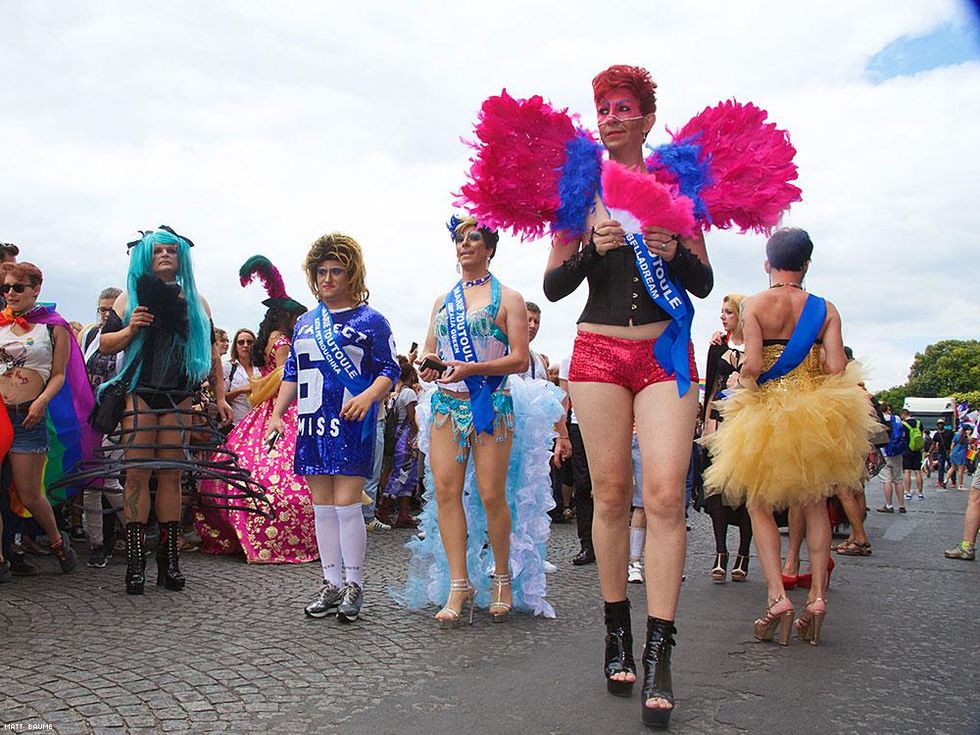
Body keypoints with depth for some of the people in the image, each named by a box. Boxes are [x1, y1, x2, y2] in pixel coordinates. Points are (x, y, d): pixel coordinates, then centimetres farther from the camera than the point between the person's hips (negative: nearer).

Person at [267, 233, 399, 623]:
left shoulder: (370, 320, 1)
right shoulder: (305, 323, 19)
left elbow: (389, 370, -3)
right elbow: (291, 374, 22)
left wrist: (368, 396, -22)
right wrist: (277, 414, 12)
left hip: (351, 424, -6)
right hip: (313, 423, 6)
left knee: (346, 503, -8)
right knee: (322, 506, 8)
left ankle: (353, 586, 4)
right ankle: (332, 584, 16)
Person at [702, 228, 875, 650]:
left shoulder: (754, 305, -7)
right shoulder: (825, 309, 0)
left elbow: (752, 366, -18)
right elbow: (837, 368, -9)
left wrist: (744, 380, 4)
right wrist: (809, 375, 12)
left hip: (766, 412, -3)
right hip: (817, 417, 3)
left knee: (760, 504, 10)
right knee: (814, 503, 19)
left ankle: (777, 596, -3)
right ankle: (817, 595, 14)